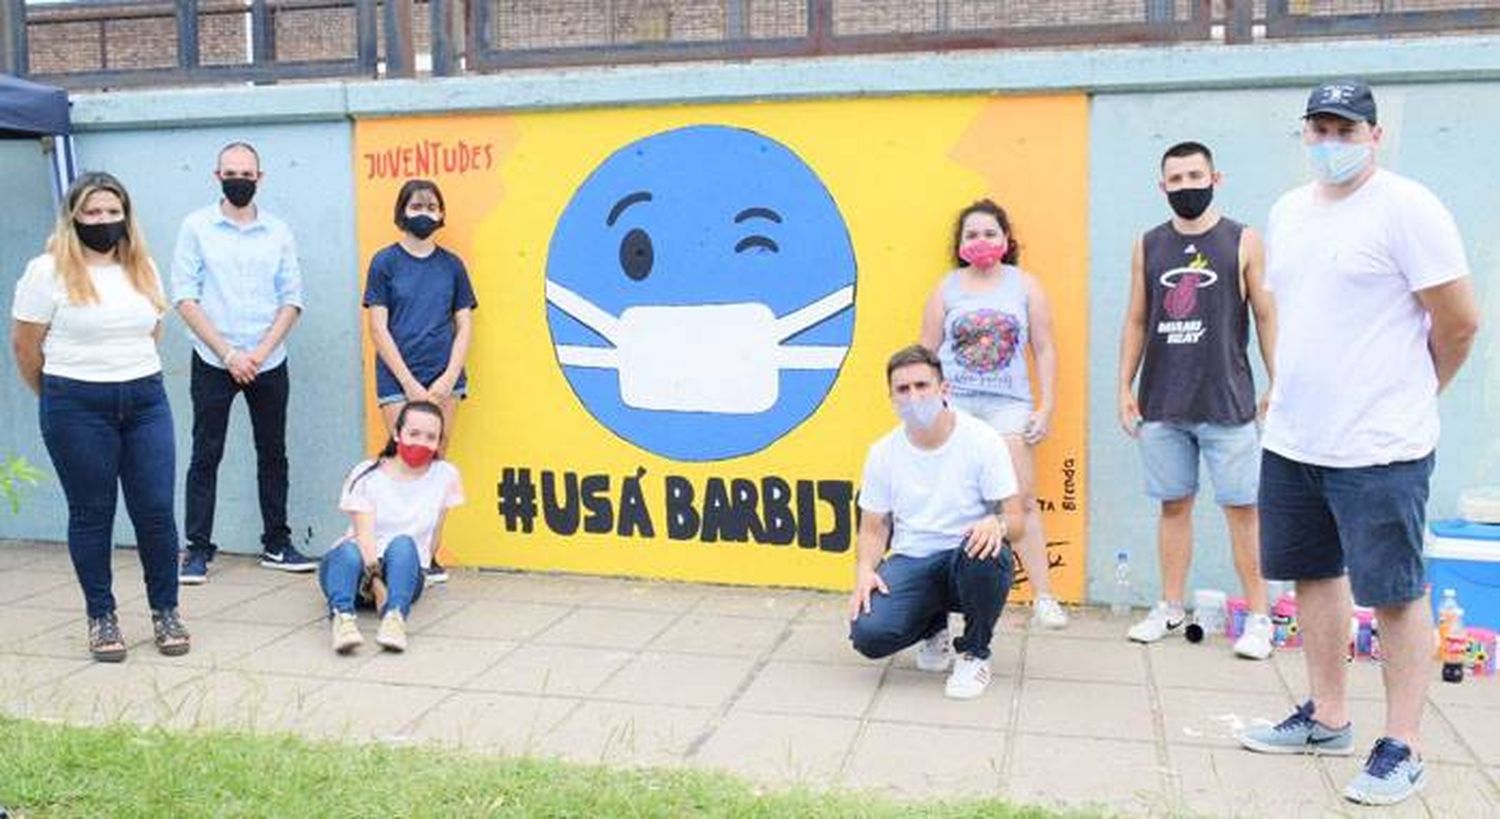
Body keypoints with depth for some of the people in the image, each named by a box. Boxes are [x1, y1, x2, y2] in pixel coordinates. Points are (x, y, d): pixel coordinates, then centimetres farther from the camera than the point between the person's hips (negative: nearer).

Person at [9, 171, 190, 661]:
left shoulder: (142, 269, 10)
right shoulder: (48, 272, -5)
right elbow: (25, 345, -1)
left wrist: (133, 379, 14)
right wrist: (59, 396, 8)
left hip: (146, 400, 4)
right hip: (78, 409, -3)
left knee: (156, 511, 1)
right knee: (92, 514, 6)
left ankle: (166, 611, 14)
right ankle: (101, 616, 18)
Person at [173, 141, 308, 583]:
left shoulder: (278, 232, 6)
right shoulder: (196, 227, 0)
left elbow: (292, 301, 3)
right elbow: (185, 299, -5)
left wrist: (259, 353, -8)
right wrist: (228, 354, -11)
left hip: (269, 364, 2)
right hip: (213, 363, -2)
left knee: (273, 453, 8)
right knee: (206, 455, 1)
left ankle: (276, 543, 18)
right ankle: (198, 548, 9)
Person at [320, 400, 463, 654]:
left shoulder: (445, 475, 0)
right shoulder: (366, 475, -5)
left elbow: (434, 538, 8)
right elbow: (365, 535, -16)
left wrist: (411, 573, 0)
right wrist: (376, 582, -30)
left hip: (401, 574, 1)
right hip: (361, 568, 0)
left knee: (403, 544, -33)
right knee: (350, 549, -35)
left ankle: (395, 617, -51)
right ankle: (343, 617, -55)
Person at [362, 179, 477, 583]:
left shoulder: (451, 264, 9)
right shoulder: (385, 262, 1)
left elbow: (464, 325, 8)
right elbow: (379, 329, -2)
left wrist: (449, 378, -5)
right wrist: (410, 383, -9)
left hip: (444, 380, 3)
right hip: (398, 379, -3)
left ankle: (430, 553, 10)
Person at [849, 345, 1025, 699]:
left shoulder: (982, 440, -9)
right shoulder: (883, 452, 1)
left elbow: (1016, 520, -10)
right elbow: (873, 528, 7)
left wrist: (997, 524, -35)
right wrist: (865, 570, -14)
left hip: (970, 558, -2)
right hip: (911, 561, 2)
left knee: (983, 550, -39)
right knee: (868, 633, -24)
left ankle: (975, 653, -8)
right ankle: (934, 627, 15)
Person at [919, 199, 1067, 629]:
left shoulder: (1025, 285, 8)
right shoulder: (947, 288, 8)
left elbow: (1044, 349, 7)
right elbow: (926, 354, 10)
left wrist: (1046, 407, 0)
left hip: (1007, 404, 0)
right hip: (953, 403, 1)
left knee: (1021, 499, -6)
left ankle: (1043, 597, -1)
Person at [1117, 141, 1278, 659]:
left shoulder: (1242, 242, 1)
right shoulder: (1148, 246, 9)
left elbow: (1266, 318, 2)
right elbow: (1136, 321, 12)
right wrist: (1125, 388, 7)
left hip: (1227, 401, -3)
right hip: (1162, 402, 3)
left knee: (1242, 508, -1)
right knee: (1173, 504, 10)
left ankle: (1258, 617, 9)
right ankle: (1170, 608, 21)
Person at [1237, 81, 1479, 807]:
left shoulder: (1407, 208, -11)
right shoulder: (1288, 212, 11)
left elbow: (1459, 322, -10)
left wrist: (1411, 393, 4)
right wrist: (1290, 392, 16)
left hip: (1379, 447, -7)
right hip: (1292, 441, 8)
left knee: (1395, 593, 2)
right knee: (1314, 576, 16)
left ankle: (1402, 748, 14)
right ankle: (1327, 719, 31)